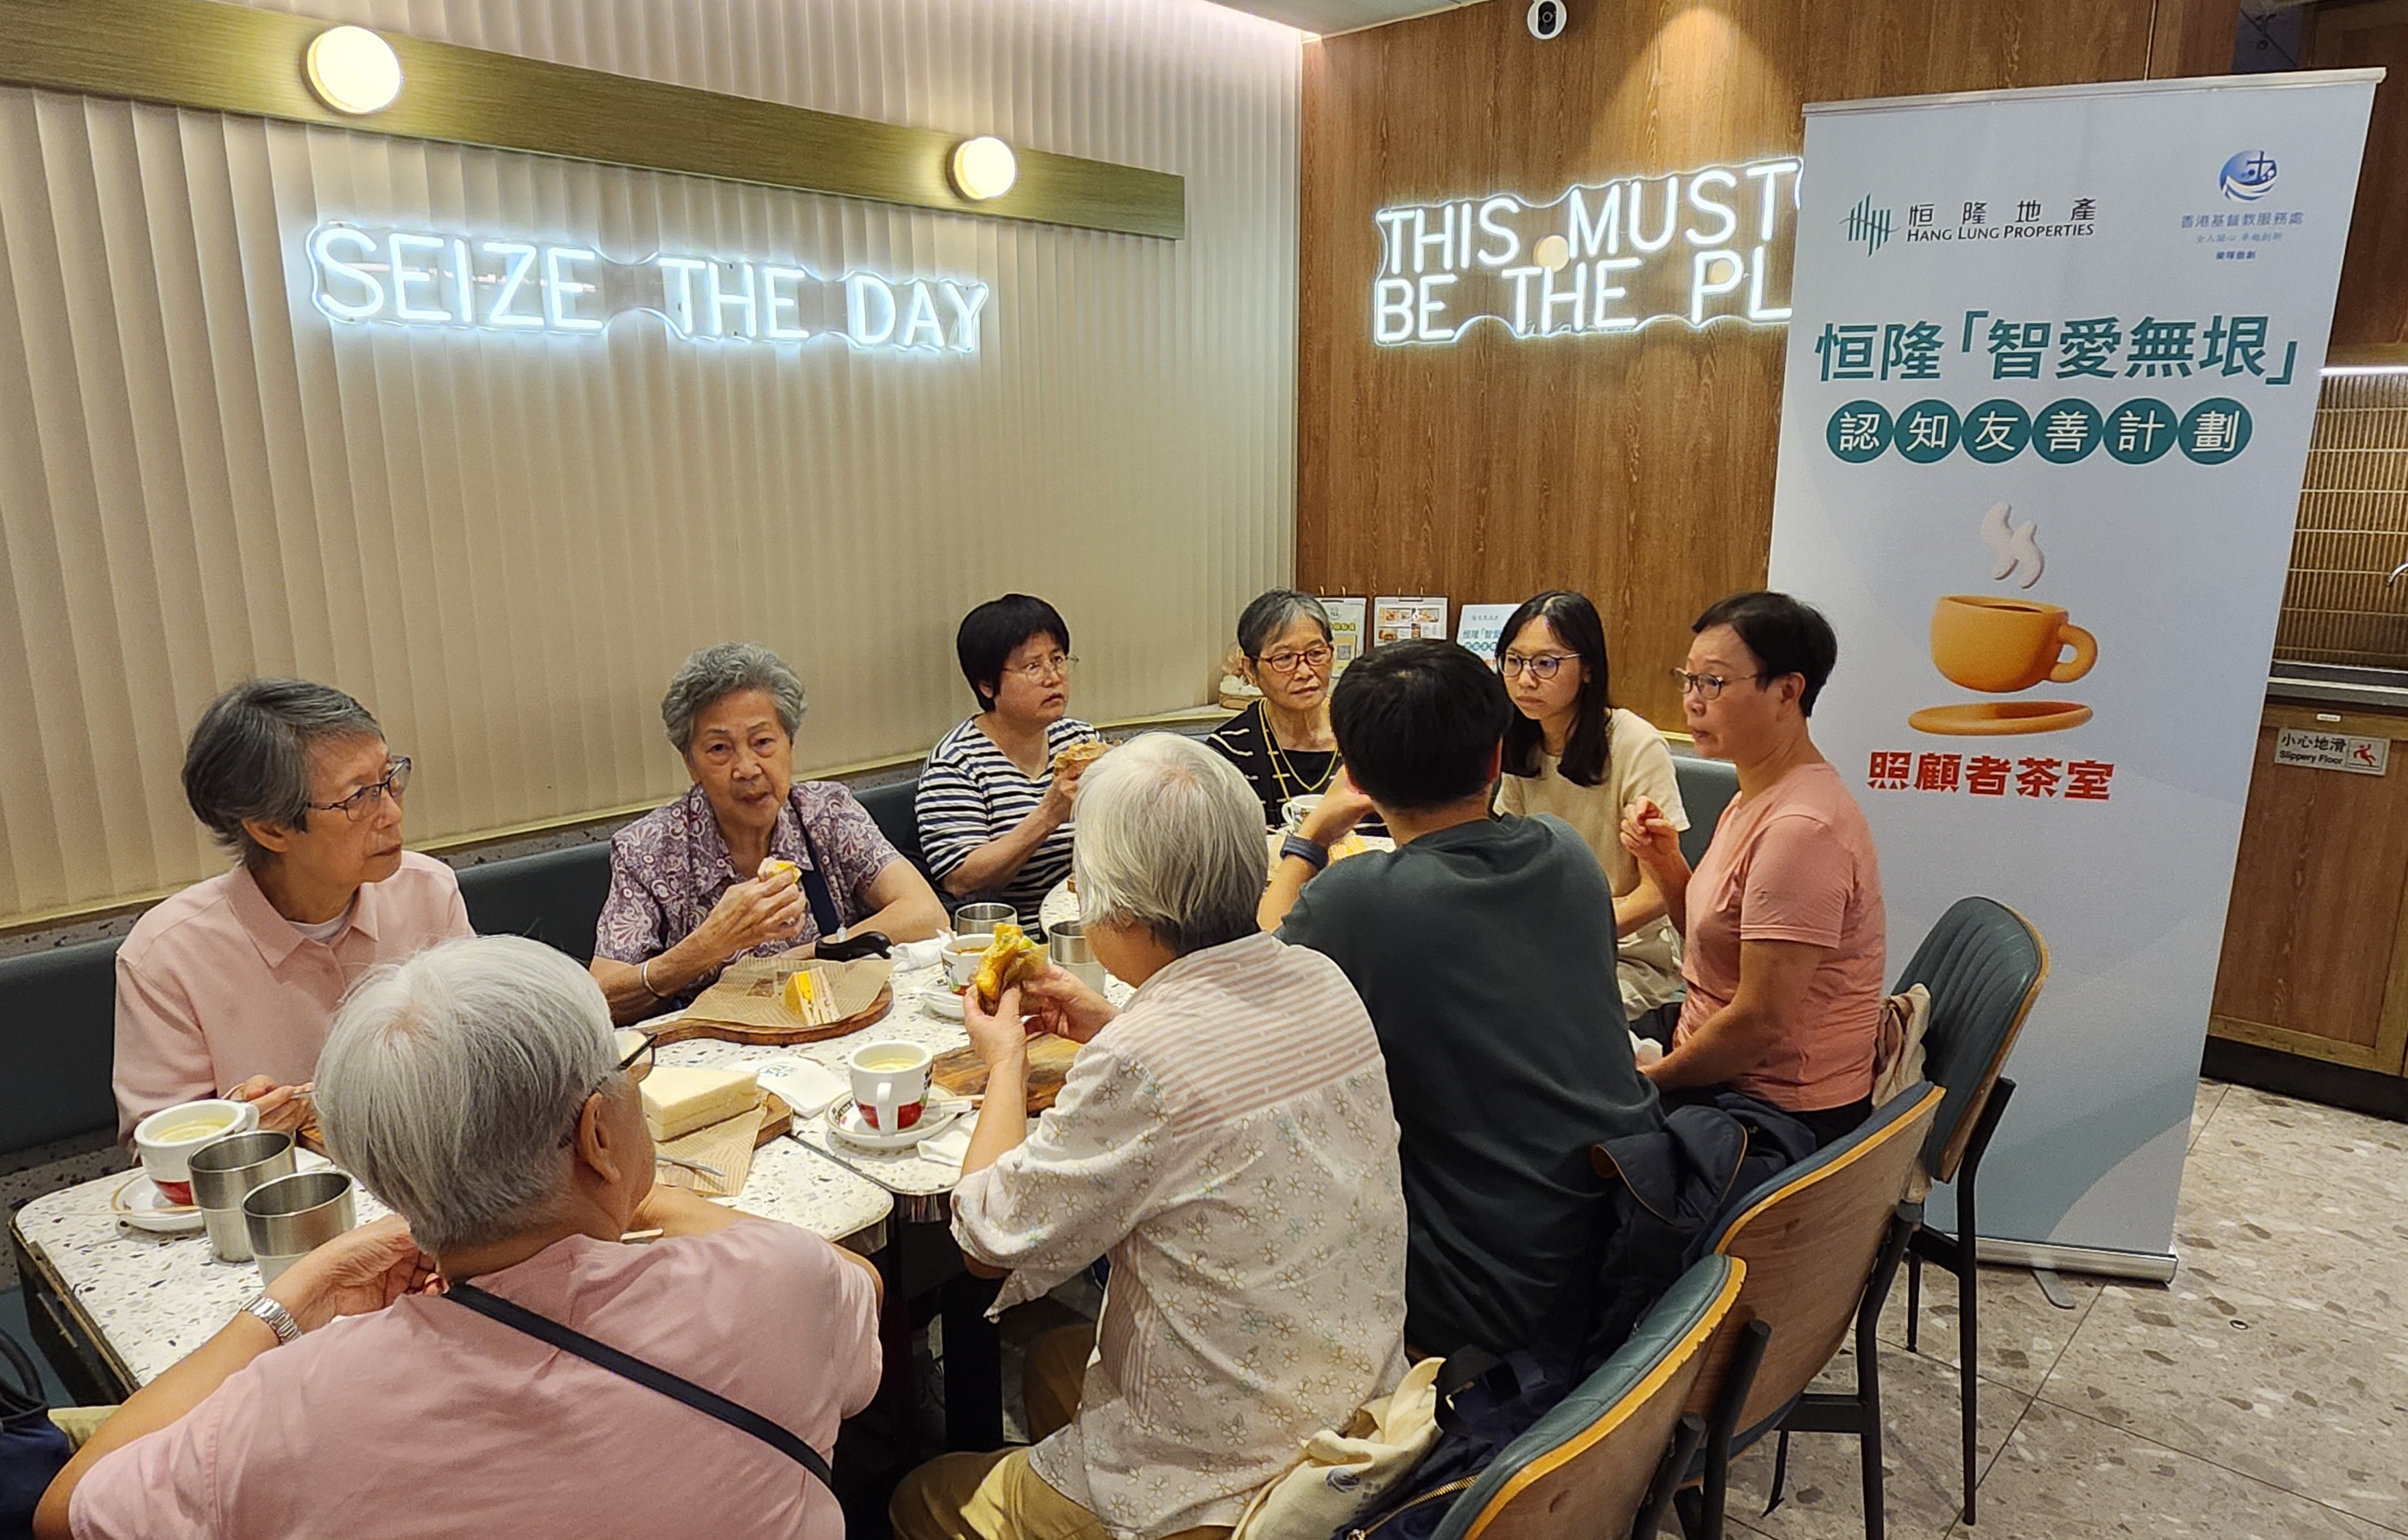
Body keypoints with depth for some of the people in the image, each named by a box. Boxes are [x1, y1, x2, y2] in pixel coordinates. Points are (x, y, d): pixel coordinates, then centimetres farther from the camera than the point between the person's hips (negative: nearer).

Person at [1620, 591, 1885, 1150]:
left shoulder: (1800, 829, -25)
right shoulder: (1757, 795, 6)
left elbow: (1762, 1023, -26)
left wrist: (1644, 1080, -13)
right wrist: (1665, 863, -4)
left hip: (1781, 1111, -8)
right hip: (1722, 1069, 8)